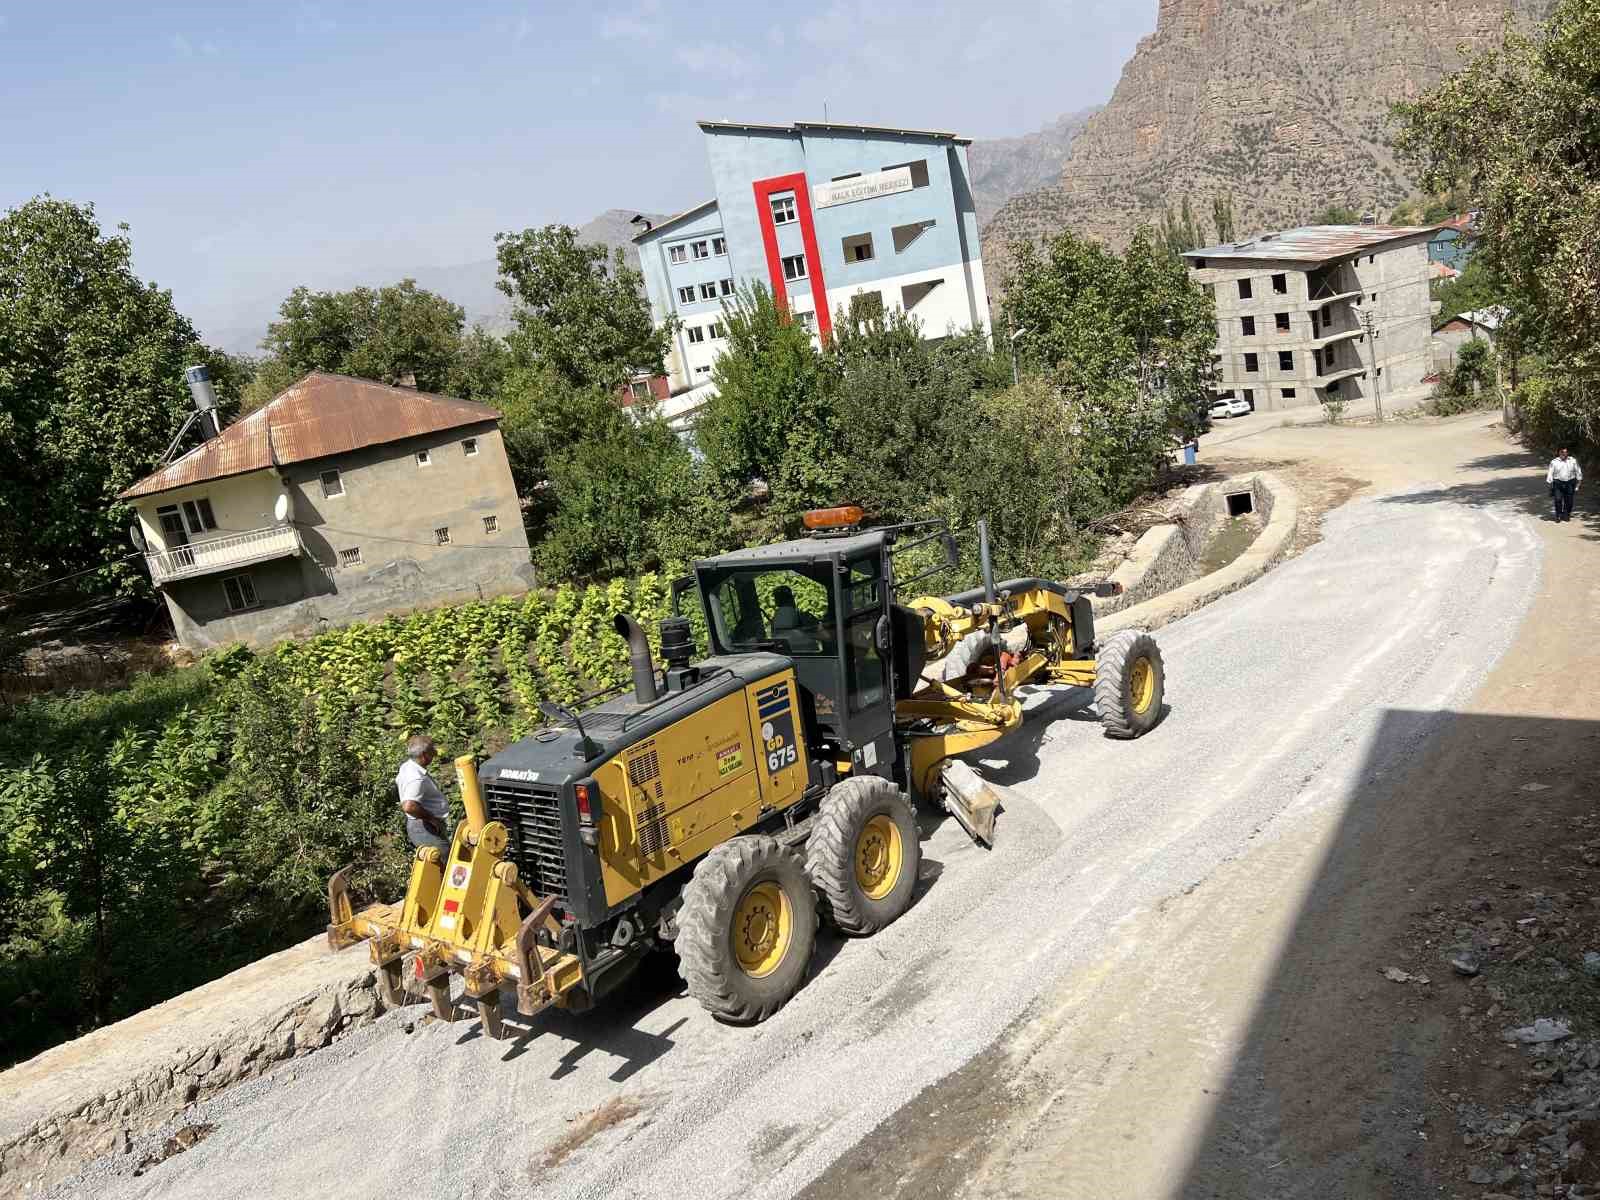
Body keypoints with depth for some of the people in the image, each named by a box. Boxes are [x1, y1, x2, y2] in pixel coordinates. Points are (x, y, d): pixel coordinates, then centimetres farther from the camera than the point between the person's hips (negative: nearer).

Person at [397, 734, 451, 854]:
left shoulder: (407, 766, 7)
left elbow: (398, 781, 29)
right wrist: (431, 818, -23)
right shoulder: (417, 778, -25)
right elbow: (409, 806, -37)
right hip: (425, 829, -11)